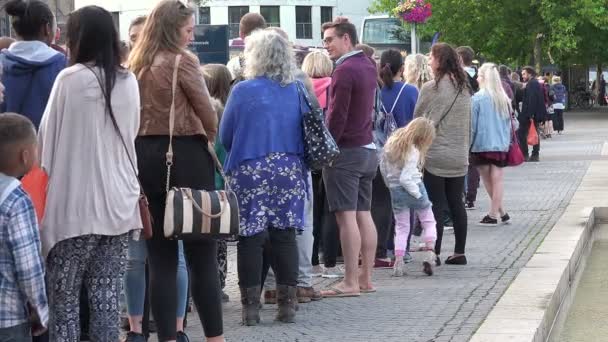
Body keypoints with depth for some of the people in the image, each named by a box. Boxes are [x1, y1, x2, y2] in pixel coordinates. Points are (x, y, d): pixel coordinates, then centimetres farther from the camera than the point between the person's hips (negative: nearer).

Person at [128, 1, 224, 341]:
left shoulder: (136, 65, 10)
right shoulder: (183, 60, -9)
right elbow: (207, 111, -5)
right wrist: (211, 137, 13)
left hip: (146, 157, 6)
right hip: (186, 156, -6)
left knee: (161, 257, 6)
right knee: (202, 255, 0)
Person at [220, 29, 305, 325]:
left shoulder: (242, 91, -6)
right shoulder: (296, 90, 4)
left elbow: (225, 137, 0)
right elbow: (306, 134, 13)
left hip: (250, 171, -3)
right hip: (289, 171, 3)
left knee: (251, 237, 1)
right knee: (284, 236, 8)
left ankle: (251, 306, 2)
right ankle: (287, 304, 9)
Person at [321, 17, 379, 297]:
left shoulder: (345, 70, -15)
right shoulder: (368, 66, 12)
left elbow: (337, 116, -16)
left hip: (346, 151, -9)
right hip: (368, 149, 9)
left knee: (346, 216, -7)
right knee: (363, 214, 10)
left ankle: (351, 282, -8)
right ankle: (366, 278, 12)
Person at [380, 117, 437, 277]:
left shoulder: (391, 142, -1)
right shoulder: (413, 152, -20)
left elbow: (383, 168, 7)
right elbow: (405, 178, -24)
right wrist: (418, 194, -14)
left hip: (395, 191, 5)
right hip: (412, 188, -5)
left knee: (401, 227, 11)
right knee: (429, 221, 13)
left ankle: (398, 262, 1)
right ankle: (430, 254, -2)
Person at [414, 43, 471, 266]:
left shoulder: (431, 88, -12)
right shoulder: (464, 89, 7)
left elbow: (417, 121, -7)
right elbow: (468, 123, 13)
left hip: (435, 156, -6)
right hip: (459, 156, 6)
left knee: (435, 205, -2)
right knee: (456, 203, 12)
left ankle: (434, 253, -1)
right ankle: (459, 252, 15)